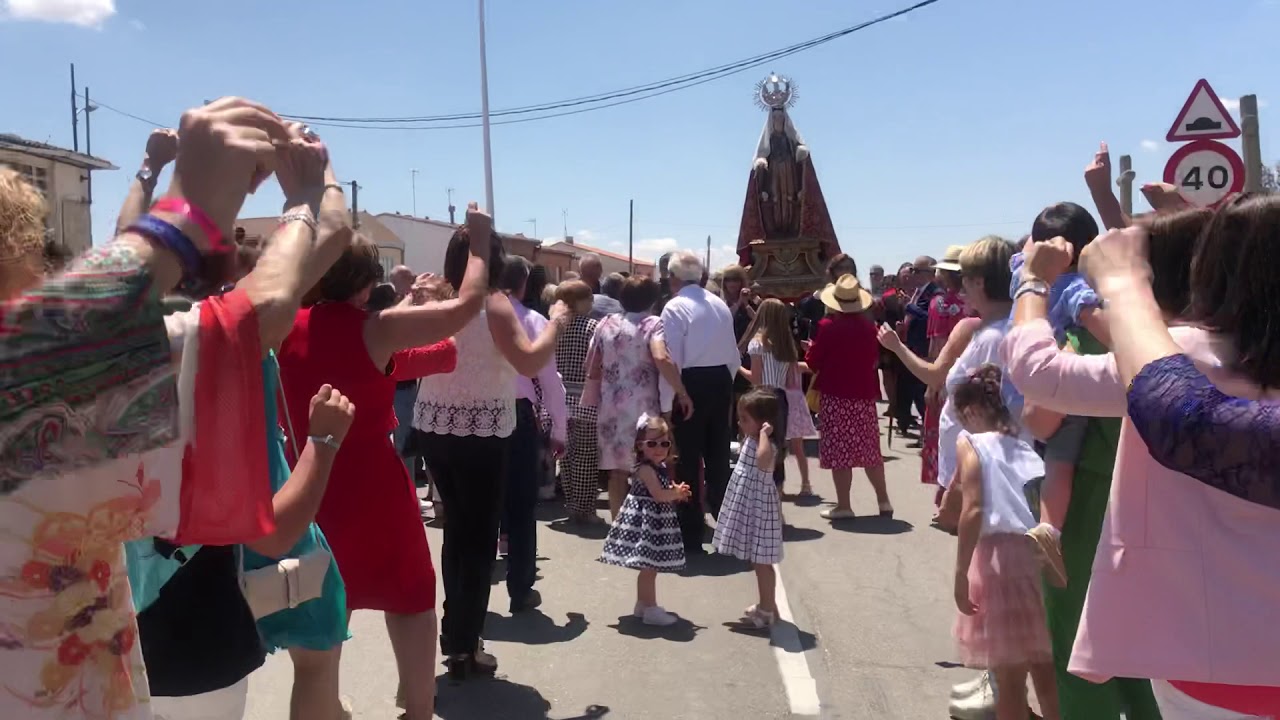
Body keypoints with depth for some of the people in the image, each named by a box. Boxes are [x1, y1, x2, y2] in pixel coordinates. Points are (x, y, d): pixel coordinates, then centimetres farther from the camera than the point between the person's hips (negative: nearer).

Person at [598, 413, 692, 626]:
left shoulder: (661, 467, 11)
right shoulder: (646, 468, -18)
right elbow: (658, 495, -24)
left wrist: (676, 492, -1)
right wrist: (677, 493, -10)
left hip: (656, 520, 10)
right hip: (645, 519, -10)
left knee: (649, 567, 17)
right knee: (649, 567, -5)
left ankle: (642, 604, 28)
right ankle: (650, 610, 0)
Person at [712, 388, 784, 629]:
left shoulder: (766, 444, -21)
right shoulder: (750, 440, 8)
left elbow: (763, 461, -48)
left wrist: (764, 434, -39)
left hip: (758, 507, -10)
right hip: (747, 506, 10)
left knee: (761, 562, 0)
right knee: (756, 562, 19)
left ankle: (768, 609, 11)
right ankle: (766, 605, 31)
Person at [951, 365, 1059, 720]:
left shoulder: (970, 441, 2)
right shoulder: (1023, 444, 18)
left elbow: (974, 509, -11)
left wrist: (961, 573, -10)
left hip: (1000, 555, -6)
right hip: (1040, 554, 6)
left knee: (1010, 678, 6)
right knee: (1045, 670, 19)